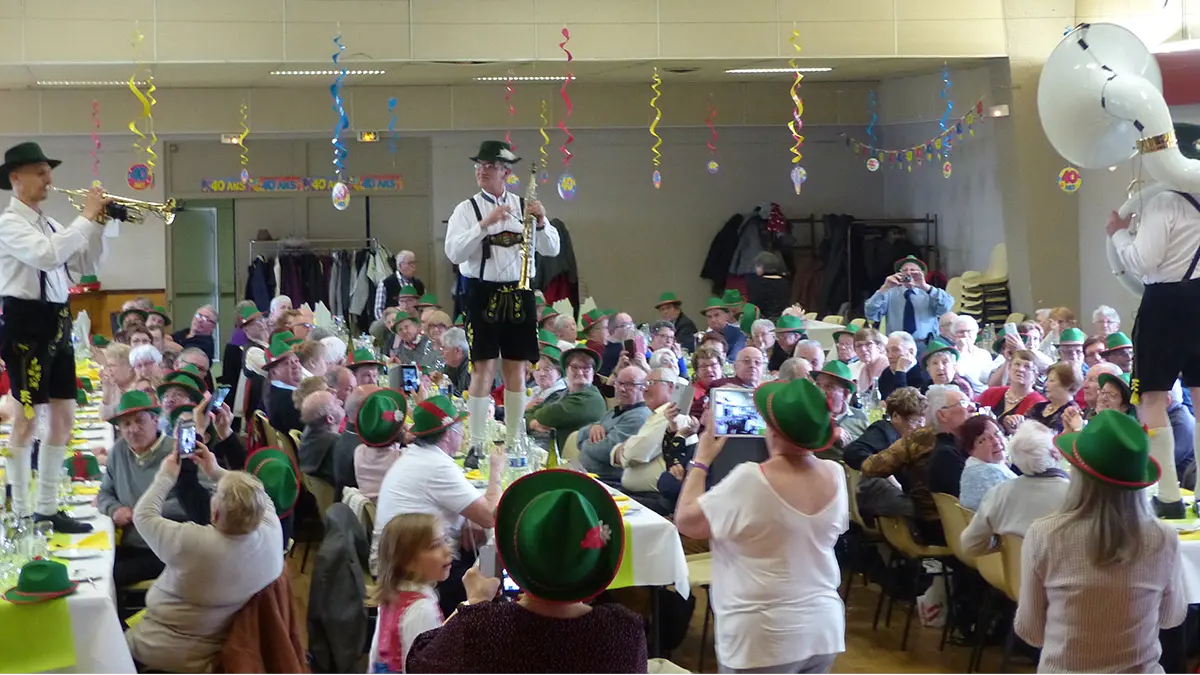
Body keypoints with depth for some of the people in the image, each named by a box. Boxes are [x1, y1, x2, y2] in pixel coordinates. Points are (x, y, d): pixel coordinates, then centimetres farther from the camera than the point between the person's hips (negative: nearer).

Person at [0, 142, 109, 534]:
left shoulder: (46, 224, 17)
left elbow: (85, 266, 17)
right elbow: (47, 256, -27)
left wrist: (99, 223, 5)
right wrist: (86, 217, -20)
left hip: (56, 322, 9)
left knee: (64, 415, 9)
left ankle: (46, 509, 18)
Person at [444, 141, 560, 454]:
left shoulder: (523, 206, 7)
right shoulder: (467, 209, 0)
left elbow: (551, 250, 6)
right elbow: (453, 252, -14)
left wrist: (541, 222, -12)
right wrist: (486, 224, -22)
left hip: (519, 295, 3)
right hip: (483, 293, -3)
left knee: (516, 369, 9)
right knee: (483, 369, -5)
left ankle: (513, 442, 19)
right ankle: (477, 445, 1)